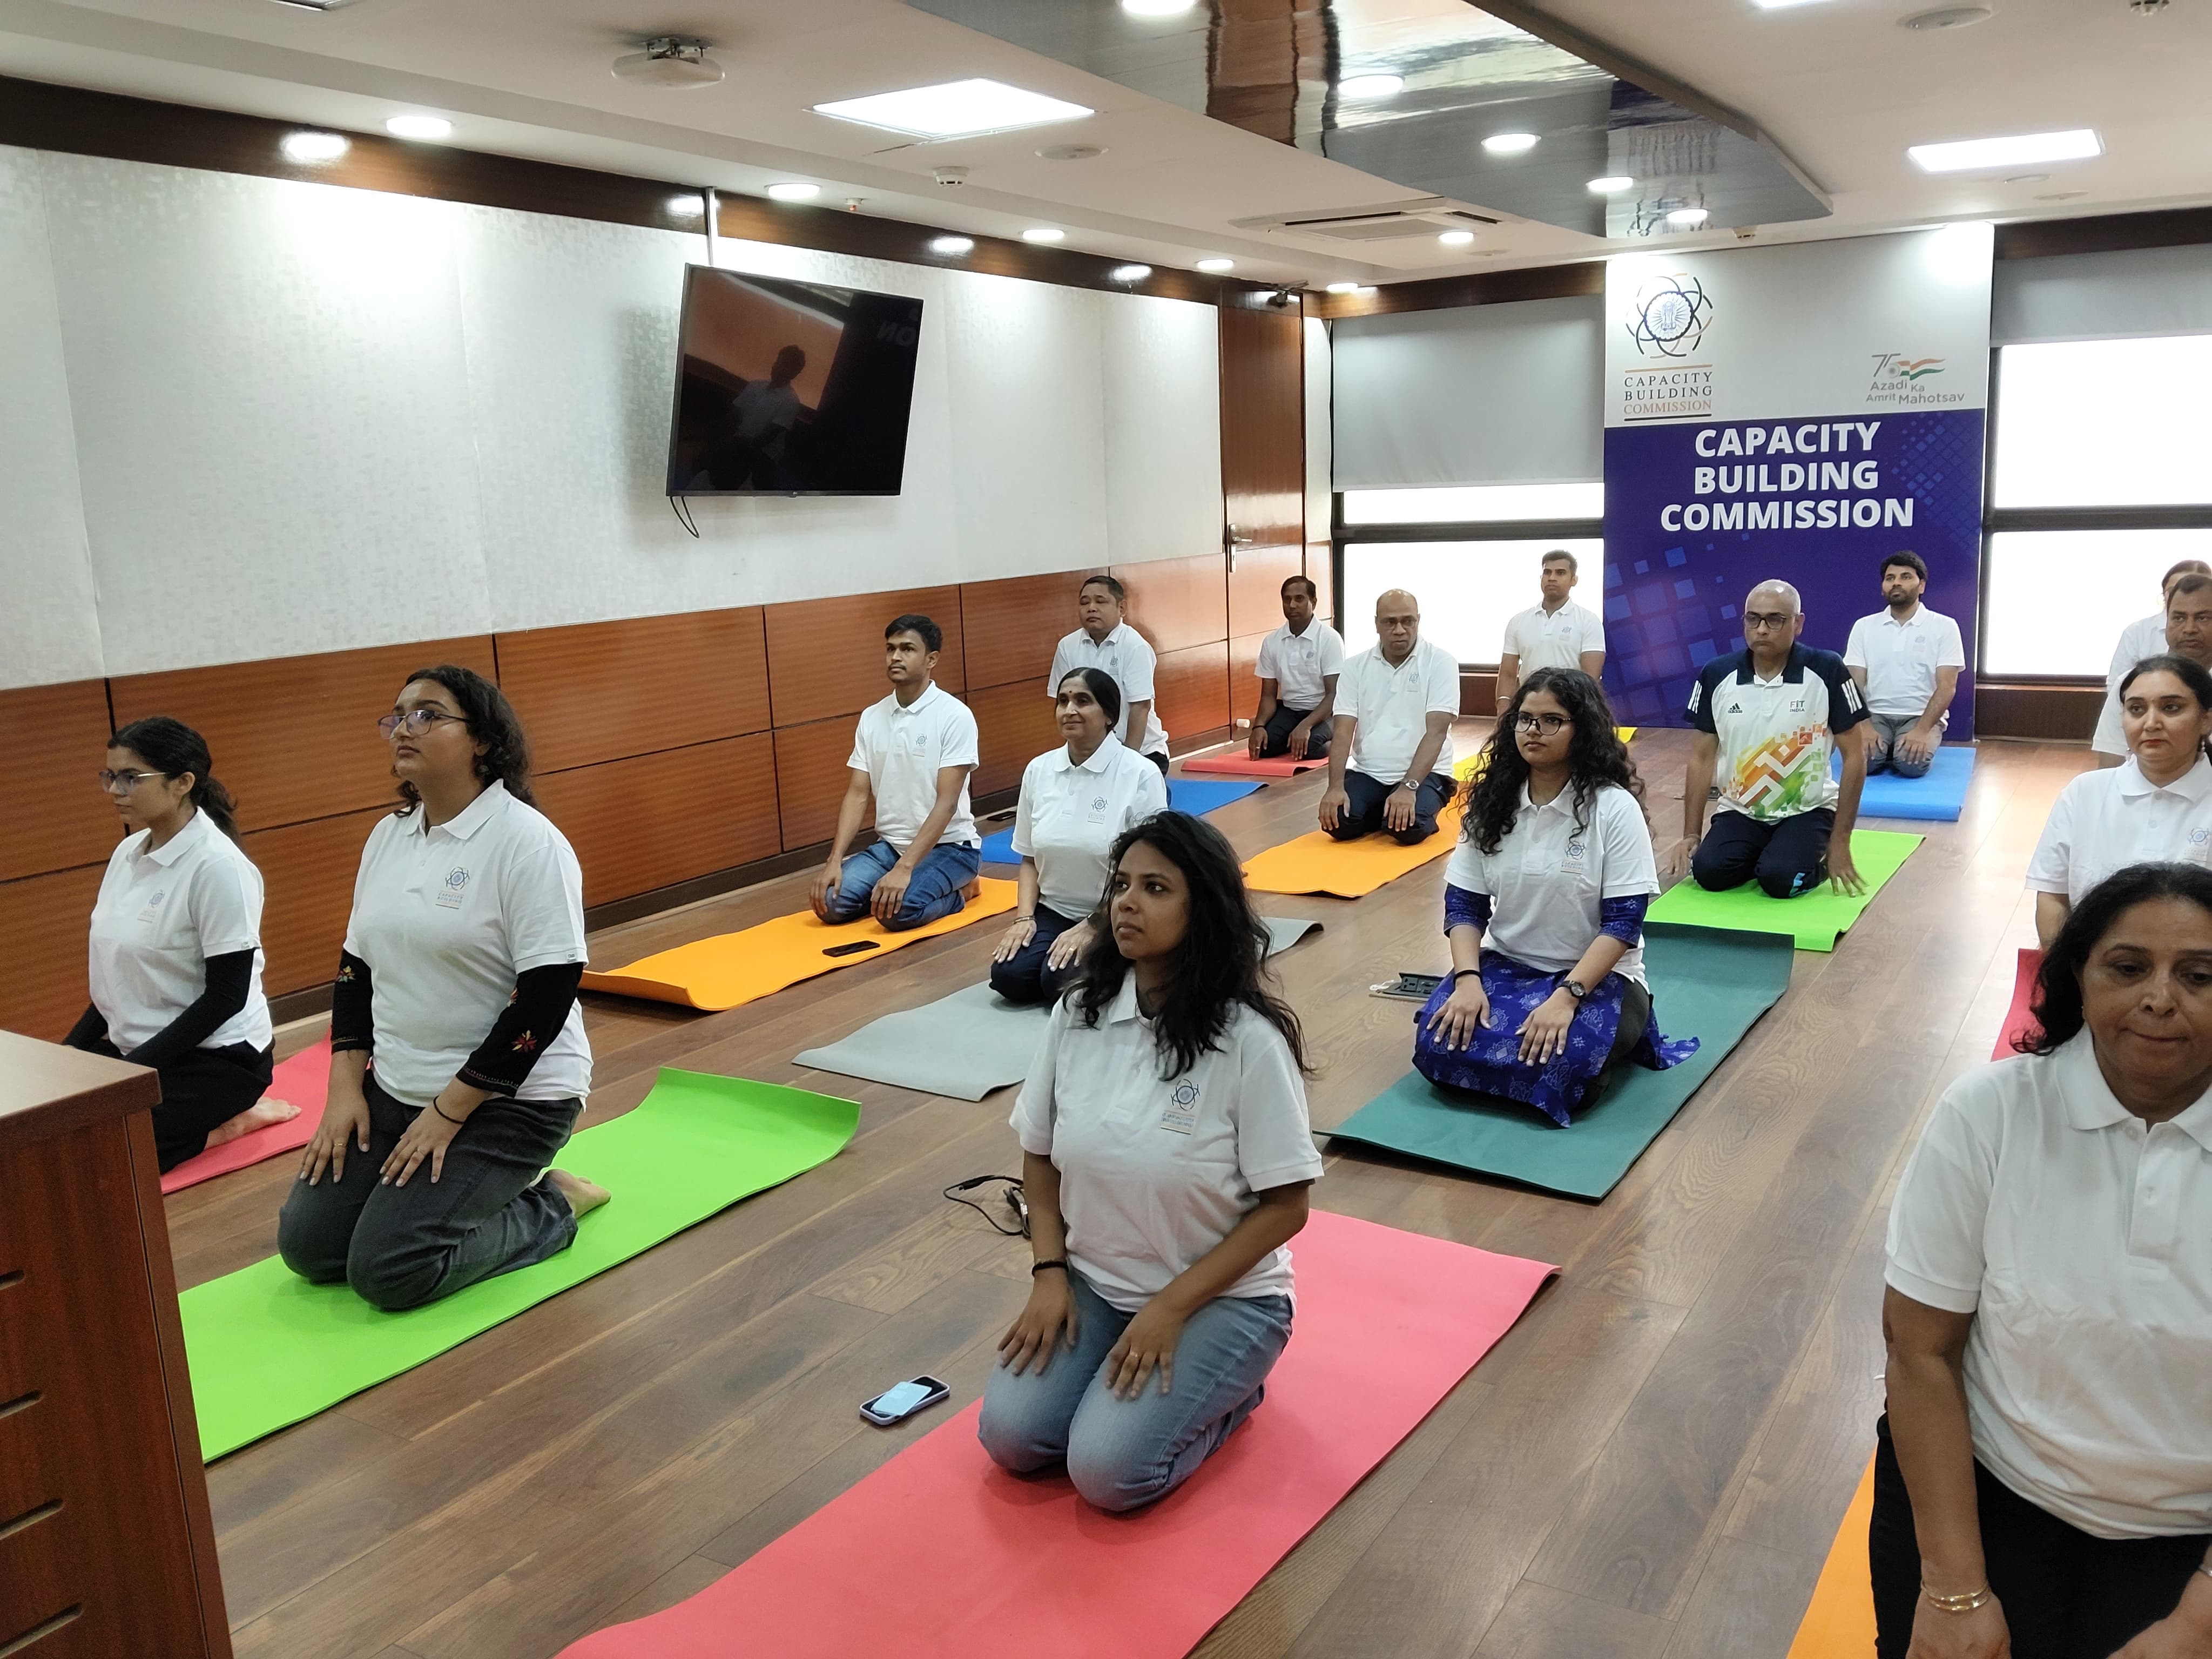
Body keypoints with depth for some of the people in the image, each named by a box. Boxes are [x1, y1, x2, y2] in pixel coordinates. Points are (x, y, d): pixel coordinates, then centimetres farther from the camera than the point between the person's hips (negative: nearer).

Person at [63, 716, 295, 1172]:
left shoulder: (217, 866, -19)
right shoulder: (128, 852, 5)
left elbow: (227, 995, -19)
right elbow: (121, 972, 14)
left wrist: (136, 1069, -18)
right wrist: (67, 1052, 4)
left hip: (218, 1057, -8)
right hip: (135, 1047, 8)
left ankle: (217, 1119, 0)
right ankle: (206, 1117, 6)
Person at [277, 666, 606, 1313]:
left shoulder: (528, 842, -18)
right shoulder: (387, 837, 6)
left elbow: (547, 996, -21)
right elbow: (355, 966, 12)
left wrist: (449, 1111, -19)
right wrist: (345, 1087, 2)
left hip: (509, 1097, -7)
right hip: (396, 1090, 8)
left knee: (388, 1269, -17)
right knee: (306, 1244, 0)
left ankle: (549, 1209, 5)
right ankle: (450, 1190, 19)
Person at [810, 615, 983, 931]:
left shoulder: (954, 715, -14)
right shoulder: (871, 717, 4)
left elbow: (946, 803, -19)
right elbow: (858, 795, 3)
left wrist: (904, 869, -28)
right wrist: (834, 861, -11)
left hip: (948, 846, -6)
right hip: (889, 845, 6)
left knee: (898, 910, -31)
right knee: (831, 902, -16)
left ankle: (954, 893, 0)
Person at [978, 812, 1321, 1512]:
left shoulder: (1250, 1040, -21)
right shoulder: (1077, 1014, -6)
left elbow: (1285, 1207, -16)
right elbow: (1040, 1156, 7)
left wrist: (1172, 1307, -18)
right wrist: (1049, 1273, -4)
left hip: (1221, 1296, -5)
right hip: (1093, 1284, 5)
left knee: (1108, 1470, -19)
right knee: (1010, 1437, -11)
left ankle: (1226, 1391, 8)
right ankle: (1126, 1360, 14)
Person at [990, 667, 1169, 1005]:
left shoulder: (1141, 775, -13)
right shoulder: (1038, 770, 2)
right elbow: (1029, 858, 11)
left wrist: (1091, 927, -14)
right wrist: (1024, 917, -5)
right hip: (1053, 911, 5)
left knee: (1063, 982, -26)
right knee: (1009, 974, -19)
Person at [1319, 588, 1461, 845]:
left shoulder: (1441, 662, -6)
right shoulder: (1356, 666, 5)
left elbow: (1437, 731, -14)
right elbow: (1343, 732, -2)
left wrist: (1408, 787, -27)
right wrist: (1336, 786, -18)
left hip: (1424, 772, -3)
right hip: (1367, 772, 3)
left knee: (1407, 828, -32)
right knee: (1339, 823, -24)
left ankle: (1422, 815, 6)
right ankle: (1381, 813, 10)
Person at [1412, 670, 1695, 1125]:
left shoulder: (1614, 808, -12)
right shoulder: (1490, 800, 1)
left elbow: (1623, 924, -15)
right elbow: (1463, 904, 0)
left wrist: (1566, 996, -27)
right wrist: (1468, 979, -17)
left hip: (1597, 974, -3)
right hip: (1504, 965, 3)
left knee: (1561, 1065, -32)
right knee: (1440, 1046, -23)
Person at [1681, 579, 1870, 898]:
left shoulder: (1827, 671, -11)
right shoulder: (1716, 675, -4)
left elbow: (1855, 756, -7)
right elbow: (1702, 758, 3)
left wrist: (1840, 842, -10)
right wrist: (1691, 835, -2)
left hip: (1808, 810, -3)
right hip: (1739, 811, 3)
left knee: (1779, 879, -28)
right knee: (1709, 871, -23)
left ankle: (1818, 858, 8)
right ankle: (1758, 855, 11)